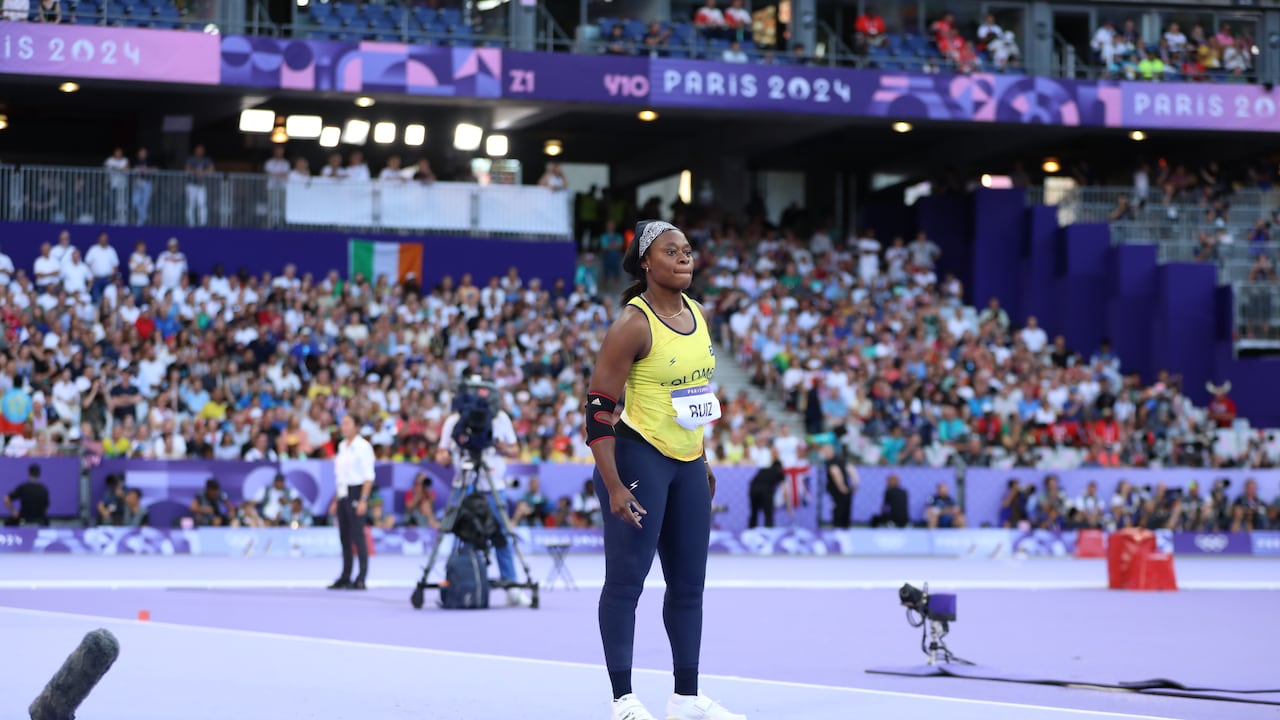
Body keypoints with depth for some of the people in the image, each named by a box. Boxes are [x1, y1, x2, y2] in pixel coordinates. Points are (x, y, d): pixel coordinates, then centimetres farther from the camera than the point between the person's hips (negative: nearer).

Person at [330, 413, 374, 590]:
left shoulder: (363, 446, -7)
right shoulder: (342, 446, 16)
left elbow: (369, 476, -12)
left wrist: (363, 500, -18)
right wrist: (336, 500, 16)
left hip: (356, 492, -8)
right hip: (342, 494, 8)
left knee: (357, 535, -10)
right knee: (344, 536, 8)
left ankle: (361, 579, -9)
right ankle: (345, 577, 13)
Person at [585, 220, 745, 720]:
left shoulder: (698, 316, 8)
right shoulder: (633, 324, -15)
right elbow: (598, 407, -16)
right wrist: (613, 486, -21)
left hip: (688, 462, 8)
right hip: (639, 457, -8)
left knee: (689, 582, 10)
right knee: (627, 578, -4)